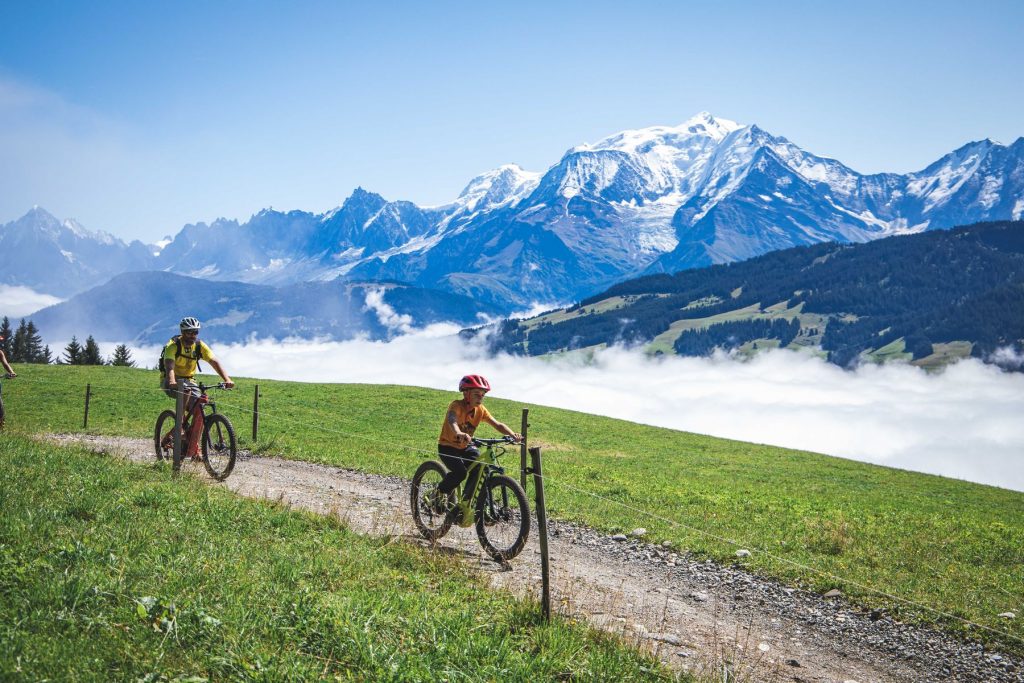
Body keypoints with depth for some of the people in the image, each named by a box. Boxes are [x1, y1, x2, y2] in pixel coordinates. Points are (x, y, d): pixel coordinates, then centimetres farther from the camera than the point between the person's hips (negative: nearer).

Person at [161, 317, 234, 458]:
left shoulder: (199, 346, -8)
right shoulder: (173, 345, -20)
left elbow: (215, 362, -17)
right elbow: (169, 366, -35)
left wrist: (227, 379, -33)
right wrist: (172, 382, -56)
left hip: (188, 381, 5)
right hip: (171, 382, -4)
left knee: (200, 411, -12)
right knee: (186, 391, -37)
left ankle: (193, 450, -1)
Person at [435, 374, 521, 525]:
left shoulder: (480, 410, -6)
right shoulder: (456, 406, -23)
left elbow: (497, 424, -14)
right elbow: (452, 420, -44)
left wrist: (513, 435, -34)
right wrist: (459, 434, -66)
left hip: (466, 447, 5)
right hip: (448, 446, -5)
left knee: (479, 469, -21)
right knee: (460, 472, -29)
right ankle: (441, 491, 2)